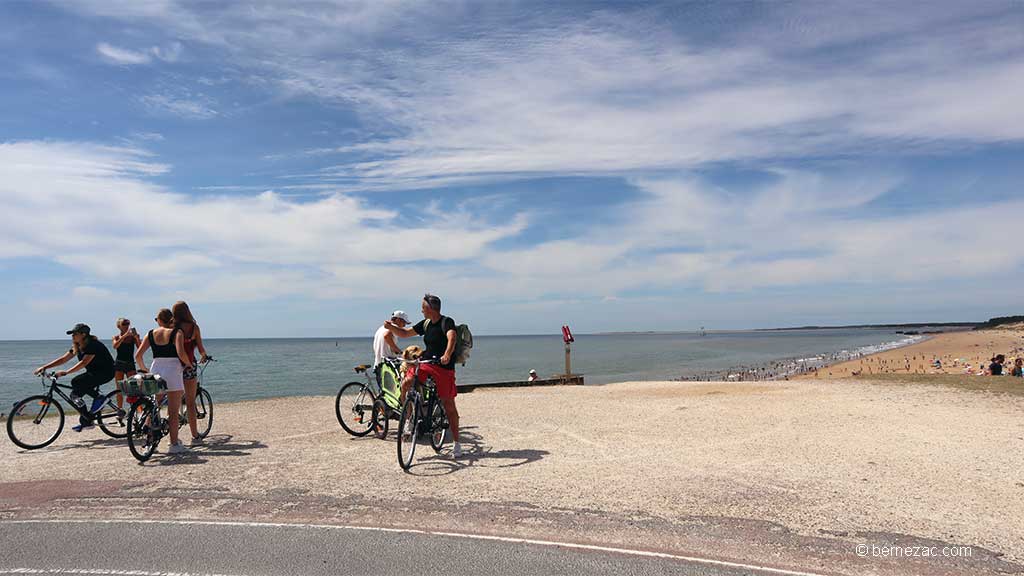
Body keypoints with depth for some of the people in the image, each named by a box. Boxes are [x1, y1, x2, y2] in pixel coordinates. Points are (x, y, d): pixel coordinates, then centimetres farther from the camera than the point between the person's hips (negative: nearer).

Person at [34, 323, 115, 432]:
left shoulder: (93, 345, -21)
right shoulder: (77, 347, 6)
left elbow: (84, 362, -32)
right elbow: (63, 359, 6)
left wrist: (66, 372, -39)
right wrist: (44, 367, -3)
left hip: (106, 372, -10)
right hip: (94, 372, 10)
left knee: (76, 382, -27)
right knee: (75, 394, -2)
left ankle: (99, 398, -9)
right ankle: (85, 422, 8)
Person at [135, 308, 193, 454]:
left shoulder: (151, 334, 8)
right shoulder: (177, 333, -3)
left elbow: (138, 355, 4)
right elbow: (181, 353, -18)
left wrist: (143, 369, 19)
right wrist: (188, 364, -1)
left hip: (155, 370, 4)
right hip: (172, 371, -4)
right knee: (173, 412, 1)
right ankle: (174, 444, 2)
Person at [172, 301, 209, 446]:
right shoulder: (193, 327, -3)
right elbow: (200, 348, -1)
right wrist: (204, 356, 20)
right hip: (189, 367, -1)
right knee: (190, 402, 4)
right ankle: (195, 436, 7)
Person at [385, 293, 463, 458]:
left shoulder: (446, 322, -12)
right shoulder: (425, 324, 10)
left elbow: (452, 337, -32)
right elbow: (405, 333, 16)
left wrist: (447, 355, -51)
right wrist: (391, 327, -4)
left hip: (444, 368, -6)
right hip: (425, 364, 6)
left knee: (449, 406, -2)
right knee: (405, 384, -18)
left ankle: (456, 443, 9)